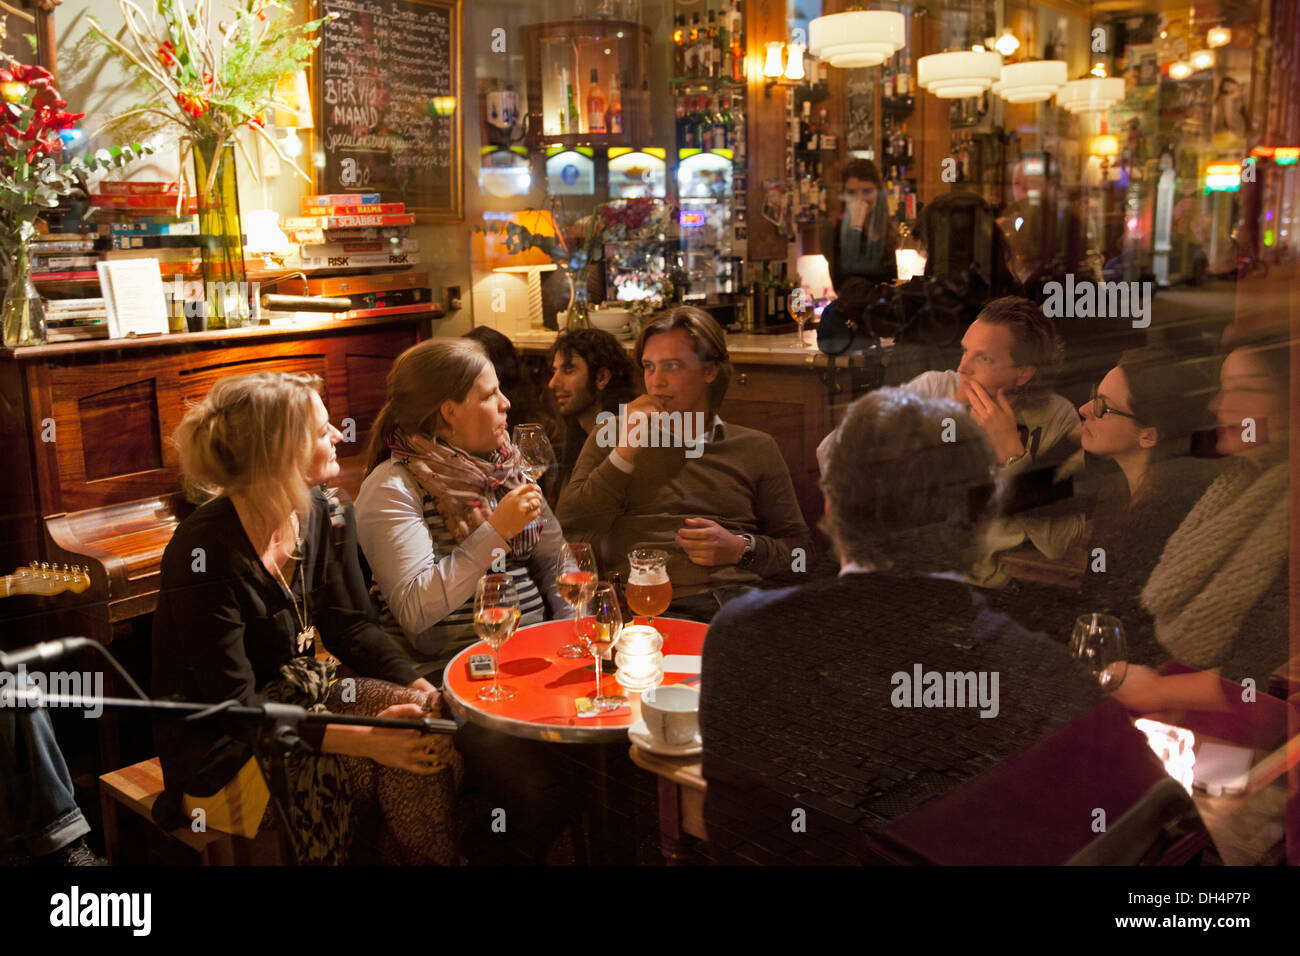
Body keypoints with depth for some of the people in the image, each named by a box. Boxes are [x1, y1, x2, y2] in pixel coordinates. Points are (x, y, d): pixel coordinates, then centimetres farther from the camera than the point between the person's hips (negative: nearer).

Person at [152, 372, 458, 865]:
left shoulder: (326, 515, -3)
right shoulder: (205, 553, -24)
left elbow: (351, 624, 1)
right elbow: (235, 706, -24)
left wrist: (417, 686, -18)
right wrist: (362, 739, -31)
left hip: (300, 692, 6)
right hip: (220, 745, -6)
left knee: (424, 719, -19)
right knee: (391, 750, -24)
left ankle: (441, 855, -3)